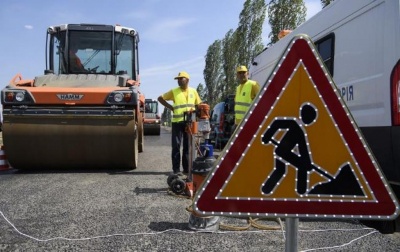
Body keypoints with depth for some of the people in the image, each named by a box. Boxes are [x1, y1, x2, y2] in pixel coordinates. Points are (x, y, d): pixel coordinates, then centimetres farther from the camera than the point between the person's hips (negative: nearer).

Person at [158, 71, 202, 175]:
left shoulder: (193, 91, 9)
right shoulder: (173, 91, 2)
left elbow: (199, 105, 17)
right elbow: (160, 98, 7)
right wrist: (170, 107, -1)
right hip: (177, 122, -2)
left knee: (188, 146, 7)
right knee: (176, 146, -2)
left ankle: (186, 168, 15)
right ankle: (176, 169, 3)